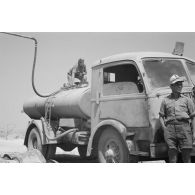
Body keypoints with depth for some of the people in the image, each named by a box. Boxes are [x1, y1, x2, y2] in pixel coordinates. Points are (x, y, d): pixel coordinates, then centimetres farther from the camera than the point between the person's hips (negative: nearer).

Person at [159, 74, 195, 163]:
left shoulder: (187, 100, 16)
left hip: (184, 126, 0)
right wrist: (164, 128, 1)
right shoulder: (165, 100, 17)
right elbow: (161, 116, 16)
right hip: (170, 128, 0)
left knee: (186, 153, -4)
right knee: (172, 152, -3)